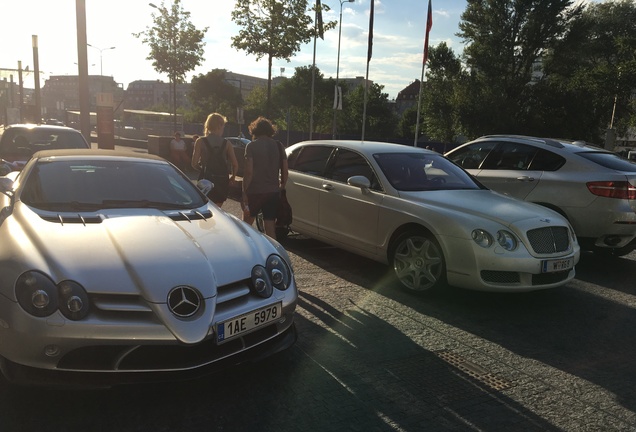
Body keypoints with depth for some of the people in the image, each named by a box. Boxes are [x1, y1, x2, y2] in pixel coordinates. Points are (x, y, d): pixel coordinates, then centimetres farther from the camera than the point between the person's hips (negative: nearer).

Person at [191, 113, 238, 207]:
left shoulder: (200, 142, -4)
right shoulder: (226, 143, 0)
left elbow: (194, 163, -7)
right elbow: (235, 165, -2)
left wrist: (203, 170, 13)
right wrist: (232, 177, 15)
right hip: (222, 182, 2)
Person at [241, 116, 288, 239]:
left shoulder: (251, 146, -6)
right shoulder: (278, 146, 5)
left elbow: (248, 171, -13)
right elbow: (285, 171, 5)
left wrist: (244, 192, -9)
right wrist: (282, 187, 18)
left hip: (255, 191, -3)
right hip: (273, 192, 3)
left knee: (246, 224, 16)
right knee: (270, 229, 6)